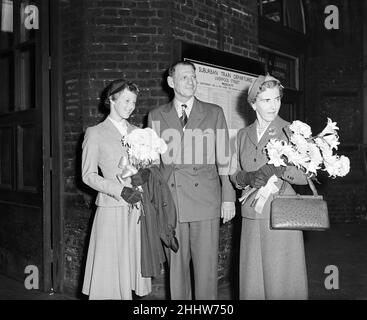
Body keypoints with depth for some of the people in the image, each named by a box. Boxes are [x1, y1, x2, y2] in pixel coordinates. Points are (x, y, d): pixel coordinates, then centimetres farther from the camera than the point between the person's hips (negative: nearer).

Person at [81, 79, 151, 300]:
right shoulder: (95, 133, 1)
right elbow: (88, 175, -3)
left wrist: (146, 174, -6)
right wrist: (120, 190, -14)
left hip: (137, 207, 4)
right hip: (112, 209, -4)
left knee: (133, 265, 5)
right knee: (110, 268, -1)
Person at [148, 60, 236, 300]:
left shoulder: (214, 113, 9)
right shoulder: (156, 116, 11)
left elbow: (224, 158, 6)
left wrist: (228, 197, 0)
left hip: (206, 201, -1)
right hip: (170, 202, 1)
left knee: (206, 266, 1)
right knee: (176, 266, 7)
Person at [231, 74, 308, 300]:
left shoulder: (291, 131, -1)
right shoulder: (243, 135, 12)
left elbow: (306, 175, -5)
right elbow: (235, 174, 13)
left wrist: (280, 170, -22)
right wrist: (247, 178, -9)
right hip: (252, 216, 4)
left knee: (282, 279, 0)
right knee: (252, 278, 8)